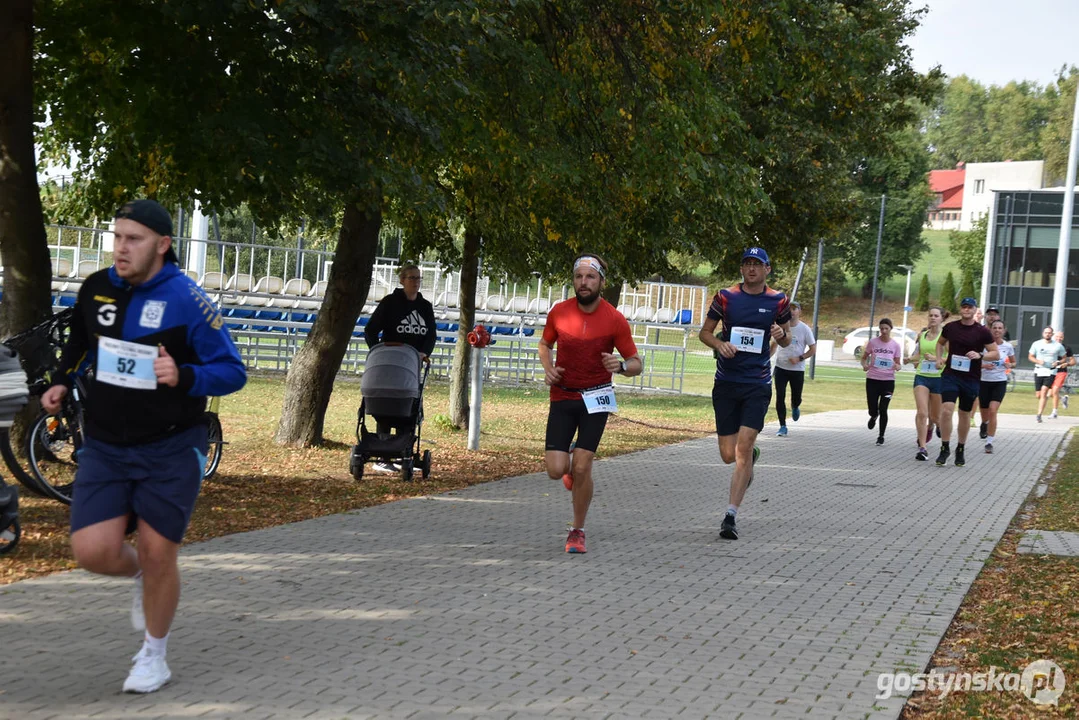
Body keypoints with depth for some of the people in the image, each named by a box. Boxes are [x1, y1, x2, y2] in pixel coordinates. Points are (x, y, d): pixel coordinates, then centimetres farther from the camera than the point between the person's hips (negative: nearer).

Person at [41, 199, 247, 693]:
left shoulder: (186, 300, -14)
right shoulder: (96, 288, 1)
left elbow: (232, 371, -11)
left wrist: (184, 377, -28)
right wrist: (62, 382, 8)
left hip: (170, 449, -4)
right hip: (105, 447, 4)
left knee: (158, 554, 2)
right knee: (93, 551, -9)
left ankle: (154, 657, 26)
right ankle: (141, 576, 28)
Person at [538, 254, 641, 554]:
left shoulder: (615, 320, -10)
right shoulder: (559, 312, -4)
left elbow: (637, 364, -4)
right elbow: (545, 344, 15)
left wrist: (621, 366, -26)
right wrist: (548, 368, -4)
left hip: (595, 399, -2)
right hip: (562, 397, 2)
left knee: (582, 468, -10)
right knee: (555, 469, -7)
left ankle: (577, 532, 10)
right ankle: (570, 461, 32)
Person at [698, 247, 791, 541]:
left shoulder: (778, 301, 3)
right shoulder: (725, 296, 1)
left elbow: (786, 340, 14)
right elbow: (705, 332, 9)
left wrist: (782, 334, -9)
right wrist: (720, 344, -12)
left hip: (758, 384, -1)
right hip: (726, 382, 1)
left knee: (743, 447, -13)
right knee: (729, 455, 2)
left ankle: (731, 515, -8)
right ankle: (752, 454, 40)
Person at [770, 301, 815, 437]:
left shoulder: (805, 329, -5)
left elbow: (813, 349, -2)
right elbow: (774, 344, 16)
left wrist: (799, 358, -15)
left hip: (797, 370, -1)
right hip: (780, 368, 1)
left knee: (796, 398, 7)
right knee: (780, 397, -6)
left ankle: (795, 407, 45)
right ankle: (783, 426, 3)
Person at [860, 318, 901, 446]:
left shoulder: (895, 345, 0)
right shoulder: (872, 342, -1)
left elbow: (898, 364, 5)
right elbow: (864, 357, 9)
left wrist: (896, 367, -19)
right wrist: (864, 365, -13)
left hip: (888, 380, 0)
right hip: (872, 379, 0)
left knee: (883, 409, -6)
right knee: (873, 411, 0)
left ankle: (881, 436, 11)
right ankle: (874, 416, 39)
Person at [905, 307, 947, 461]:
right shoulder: (921, 335, 9)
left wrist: (936, 359, -23)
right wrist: (911, 359, 4)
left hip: (939, 377, -2)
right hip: (921, 377, 2)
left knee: (935, 416, 12)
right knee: (922, 413, -13)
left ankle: (929, 427, 49)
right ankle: (923, 448, -10)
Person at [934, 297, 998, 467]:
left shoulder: (982, 332, -4)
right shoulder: (950, 327, 3)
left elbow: (996, 353, -1)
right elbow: (940, 342, 22)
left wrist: (980, 355, -18)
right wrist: (939, 358, 5)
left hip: (971, 379, 0)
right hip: (950, 375, 0)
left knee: (965, 414, 11)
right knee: (946, 409, -16)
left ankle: (961, 450, 27)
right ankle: (945, 448, -5)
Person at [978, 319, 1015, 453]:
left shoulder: (1008, 346, -1)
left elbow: (1013, 362, 15)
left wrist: (1010, 365, -8)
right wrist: (984, 365, -21)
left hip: (1000, 382, 0)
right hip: (984, 381, 0)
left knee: (993, 411, -17)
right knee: (985, 413, 10)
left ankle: (989, 442, -11)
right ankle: (984, 424, 48)